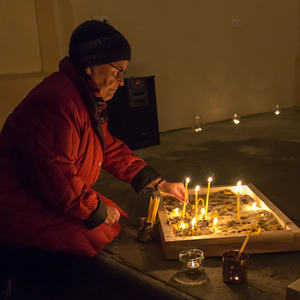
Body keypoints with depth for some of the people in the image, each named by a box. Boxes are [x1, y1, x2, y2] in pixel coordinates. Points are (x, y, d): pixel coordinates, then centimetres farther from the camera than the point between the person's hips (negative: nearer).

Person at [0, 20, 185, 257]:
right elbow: (55, 177, -29)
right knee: (102, 236, -18)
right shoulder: (56, 102, -27)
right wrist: (98, 210, -14)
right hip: (22, 209, -10)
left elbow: (110, 149, 15)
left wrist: (159, 184, 10)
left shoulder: (90, 101, 10)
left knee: (116, 220, 5)